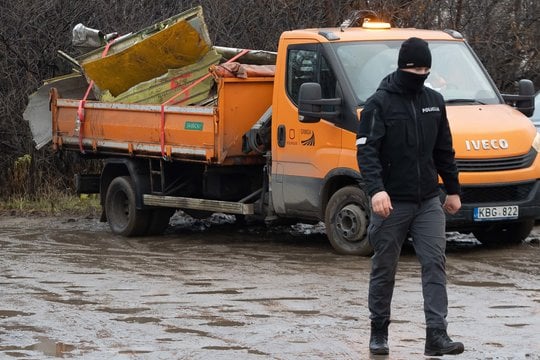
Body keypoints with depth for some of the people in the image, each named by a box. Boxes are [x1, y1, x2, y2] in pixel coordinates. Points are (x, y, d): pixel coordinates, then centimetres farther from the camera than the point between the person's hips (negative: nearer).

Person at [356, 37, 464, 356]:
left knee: (435, 264, -8)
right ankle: (379, 333, 19)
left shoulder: (434, 102, 11)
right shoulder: (379, 103, -6)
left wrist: (453, 189, 19)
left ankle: (437, 335, -12)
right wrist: (376, 190, -28)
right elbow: (366, 150, -15)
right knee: (384, 269, 6)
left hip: (429, 201, 4)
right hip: (392, 202, -4)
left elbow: (444, 150, 19)